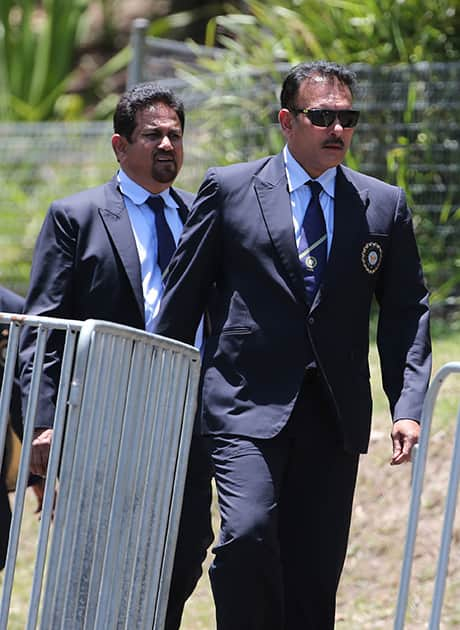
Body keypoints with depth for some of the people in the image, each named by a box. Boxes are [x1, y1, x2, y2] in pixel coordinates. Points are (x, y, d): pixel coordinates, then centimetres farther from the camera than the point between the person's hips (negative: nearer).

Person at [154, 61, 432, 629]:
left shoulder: (385, 206, 10)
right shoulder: (229, 189, 4)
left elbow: (406, 311, 9)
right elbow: (182, 296, 7)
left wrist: (407, 406, -4)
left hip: (335, 416, 3)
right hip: (248, 406, -3)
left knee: (314, 575, 3)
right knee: (247, 535, -23)